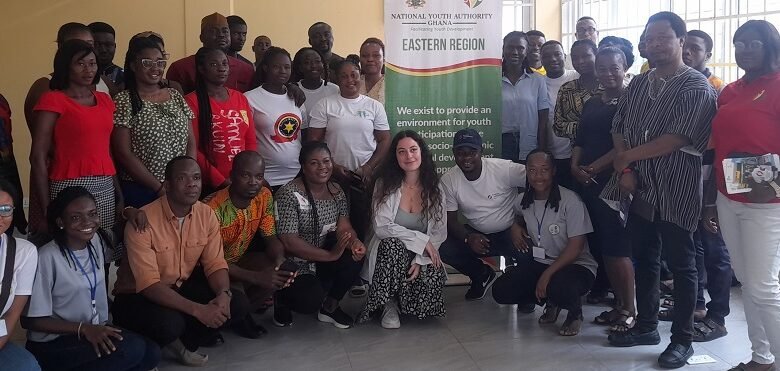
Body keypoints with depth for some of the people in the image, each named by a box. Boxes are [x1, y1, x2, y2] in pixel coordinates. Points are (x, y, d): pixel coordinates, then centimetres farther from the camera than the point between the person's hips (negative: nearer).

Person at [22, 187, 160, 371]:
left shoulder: (97, 242, 0)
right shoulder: (47, 257, -20)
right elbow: (31, 320, -16)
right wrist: (84, 328, -23)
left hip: (94, 331, 7)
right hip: (52, 345, -7)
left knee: (151, 353, -13)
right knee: (132, 348, -26)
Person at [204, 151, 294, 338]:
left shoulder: (264, 196, -12)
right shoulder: (213, 208, -31)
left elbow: (270, 237, -4)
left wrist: (280, 259, -28)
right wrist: (256, 277, -36)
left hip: (238, 261, 6)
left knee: (282, 272, -17)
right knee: (236, 295, -32)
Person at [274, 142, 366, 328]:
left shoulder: (336, 191, 2)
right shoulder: (289, 194, -19)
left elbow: (343, 226, -5)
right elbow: (289, 242, -24)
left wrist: (355, 243, -29)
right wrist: (330, 255, -28)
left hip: (322, 260, 6)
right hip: (295, 263, -6)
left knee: (355, 255, -21)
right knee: (312, 300, -30)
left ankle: (330, 307, 1)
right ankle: (282, 298, 7)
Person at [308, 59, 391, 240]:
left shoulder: (374, 106, 6)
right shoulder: (325, 105, 2)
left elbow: (384, 140, 5)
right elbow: (314, 140, -1)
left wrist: (368, 168, -7)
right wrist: (333, 167, -10)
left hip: (366, 178, 1)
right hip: (333, 177, -1)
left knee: (362, 225, 1)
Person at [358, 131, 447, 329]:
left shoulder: (434, 188, 3)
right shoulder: (385, 184, -4)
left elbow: (440, 233, -2)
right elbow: (382, 227, -15)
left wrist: (421, 260, -18)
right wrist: (421, 240, -18)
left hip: (423, 256, 2)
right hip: (390, 253, -1)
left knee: (433, 279, -30)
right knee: (392, 243, -36)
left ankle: (404, 303, 6)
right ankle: (389, 304, -13)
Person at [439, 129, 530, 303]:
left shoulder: (503, 169, -20)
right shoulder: (448, 180, -9)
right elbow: (450, 220, -5)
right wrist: (468, 238, -23)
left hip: (510, 232, -3)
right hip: (476, 234, 3)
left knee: (530, 251, -33)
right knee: (443, 249, -20)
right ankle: (482, 275, 11)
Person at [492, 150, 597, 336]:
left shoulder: (570, 200, -16)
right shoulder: (523, 202, 1)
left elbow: (576, 246, -18)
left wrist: (547, 274, -23)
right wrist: (517, 229, 4)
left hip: (576, 265, -6)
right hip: (539, 263, 6)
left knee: (558, 287, -39)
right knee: (500, 291, -13)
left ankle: (575, 311, -1)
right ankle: (551, 301, 11)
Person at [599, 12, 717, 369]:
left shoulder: (696, 87, -9)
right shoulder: (637, 84, 12)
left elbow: (677, 138, -18)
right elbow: (618, 129, 10)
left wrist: (630, 156, -9)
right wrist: (624, 169, -5)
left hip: (675, 191, -6)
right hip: (639, 188, 6)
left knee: (680, 264, 3)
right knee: (643, 258, 15)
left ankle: (682, 339, 14)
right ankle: (646, 325, 29)